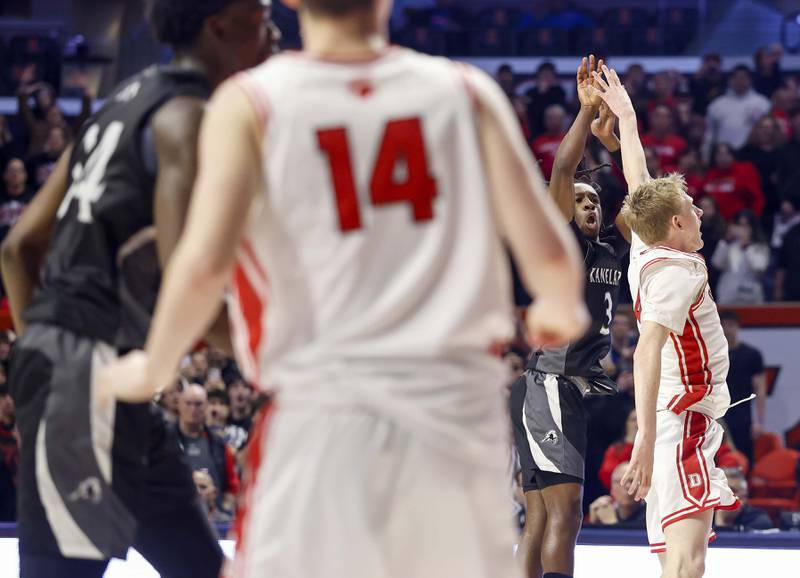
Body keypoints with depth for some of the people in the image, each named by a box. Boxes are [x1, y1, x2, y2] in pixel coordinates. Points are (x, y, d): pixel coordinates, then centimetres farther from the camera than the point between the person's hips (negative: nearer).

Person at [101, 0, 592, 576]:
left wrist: (152, 370, 3)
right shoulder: (467, 93, 5)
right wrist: (559, 308, 22)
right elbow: (548, 251, -1)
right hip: (459, 405, 2)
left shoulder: (250, 105, -2)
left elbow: (204, 264, -14)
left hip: (325, 406, -2)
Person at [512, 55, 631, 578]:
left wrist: (612, 128, 8)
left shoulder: (612, 249, 17)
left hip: (578, 388, 9)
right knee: (566, 509, -18)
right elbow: (562, 170, -14)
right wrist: (587, 109, -15)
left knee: (542, 517, 7)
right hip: (547, 385, -9)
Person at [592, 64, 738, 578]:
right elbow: (648, 349, -23)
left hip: (677, 424, 10)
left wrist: (626, 118, 44)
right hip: (684, 419, -10)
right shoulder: (676, 272, -11)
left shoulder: (646, 250, 15)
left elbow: (640, 186, 31)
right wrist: (646, 438, -32)